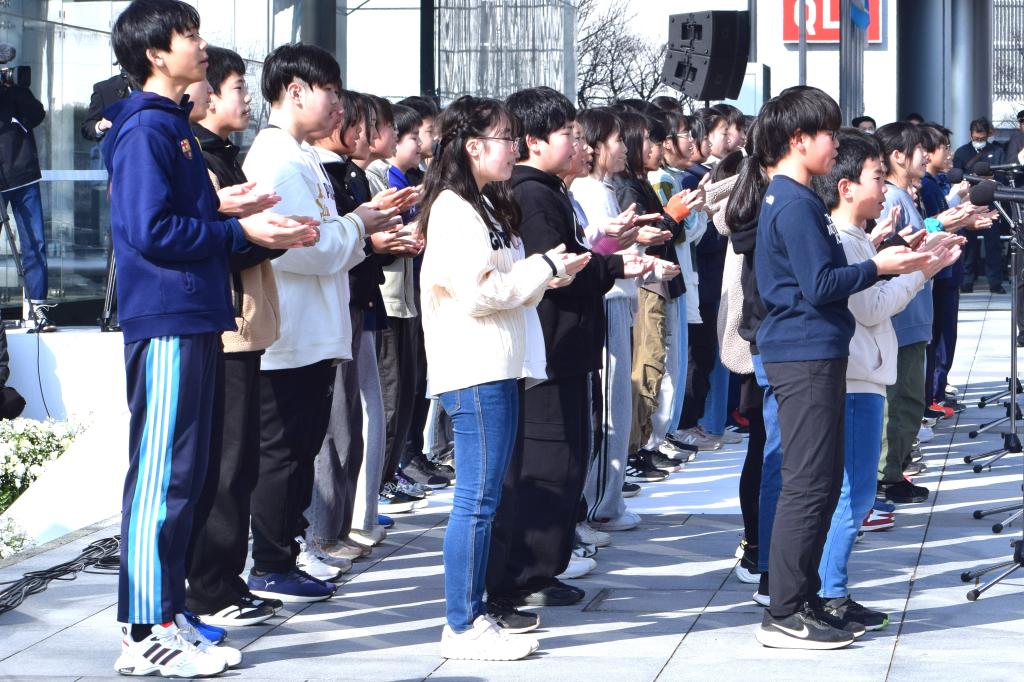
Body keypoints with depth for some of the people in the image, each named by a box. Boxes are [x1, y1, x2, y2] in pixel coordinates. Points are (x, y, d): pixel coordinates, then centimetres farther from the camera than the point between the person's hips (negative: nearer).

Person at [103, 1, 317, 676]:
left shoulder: (174, 128, 19)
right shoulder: (146, 129, -11)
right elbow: (152, 231, -19)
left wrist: (267, 229, 8)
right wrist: (241, 231, -13)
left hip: (195, 322, 10)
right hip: (167, 322, -10)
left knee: (185, 472, 13)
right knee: (162, 474, -8)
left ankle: (167, 614, 20)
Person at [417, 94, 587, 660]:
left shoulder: (484, 205, 20)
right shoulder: (453, 209, -12)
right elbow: (477, 292, -19)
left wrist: (551, 273, 8)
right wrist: (544, 269, -9)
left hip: (500, 368, 10)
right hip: (474, 372, -10)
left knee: (482, 499, 11)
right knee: (477, 499, -8)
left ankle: (473, 614, 15)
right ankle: (461, 628, -5)